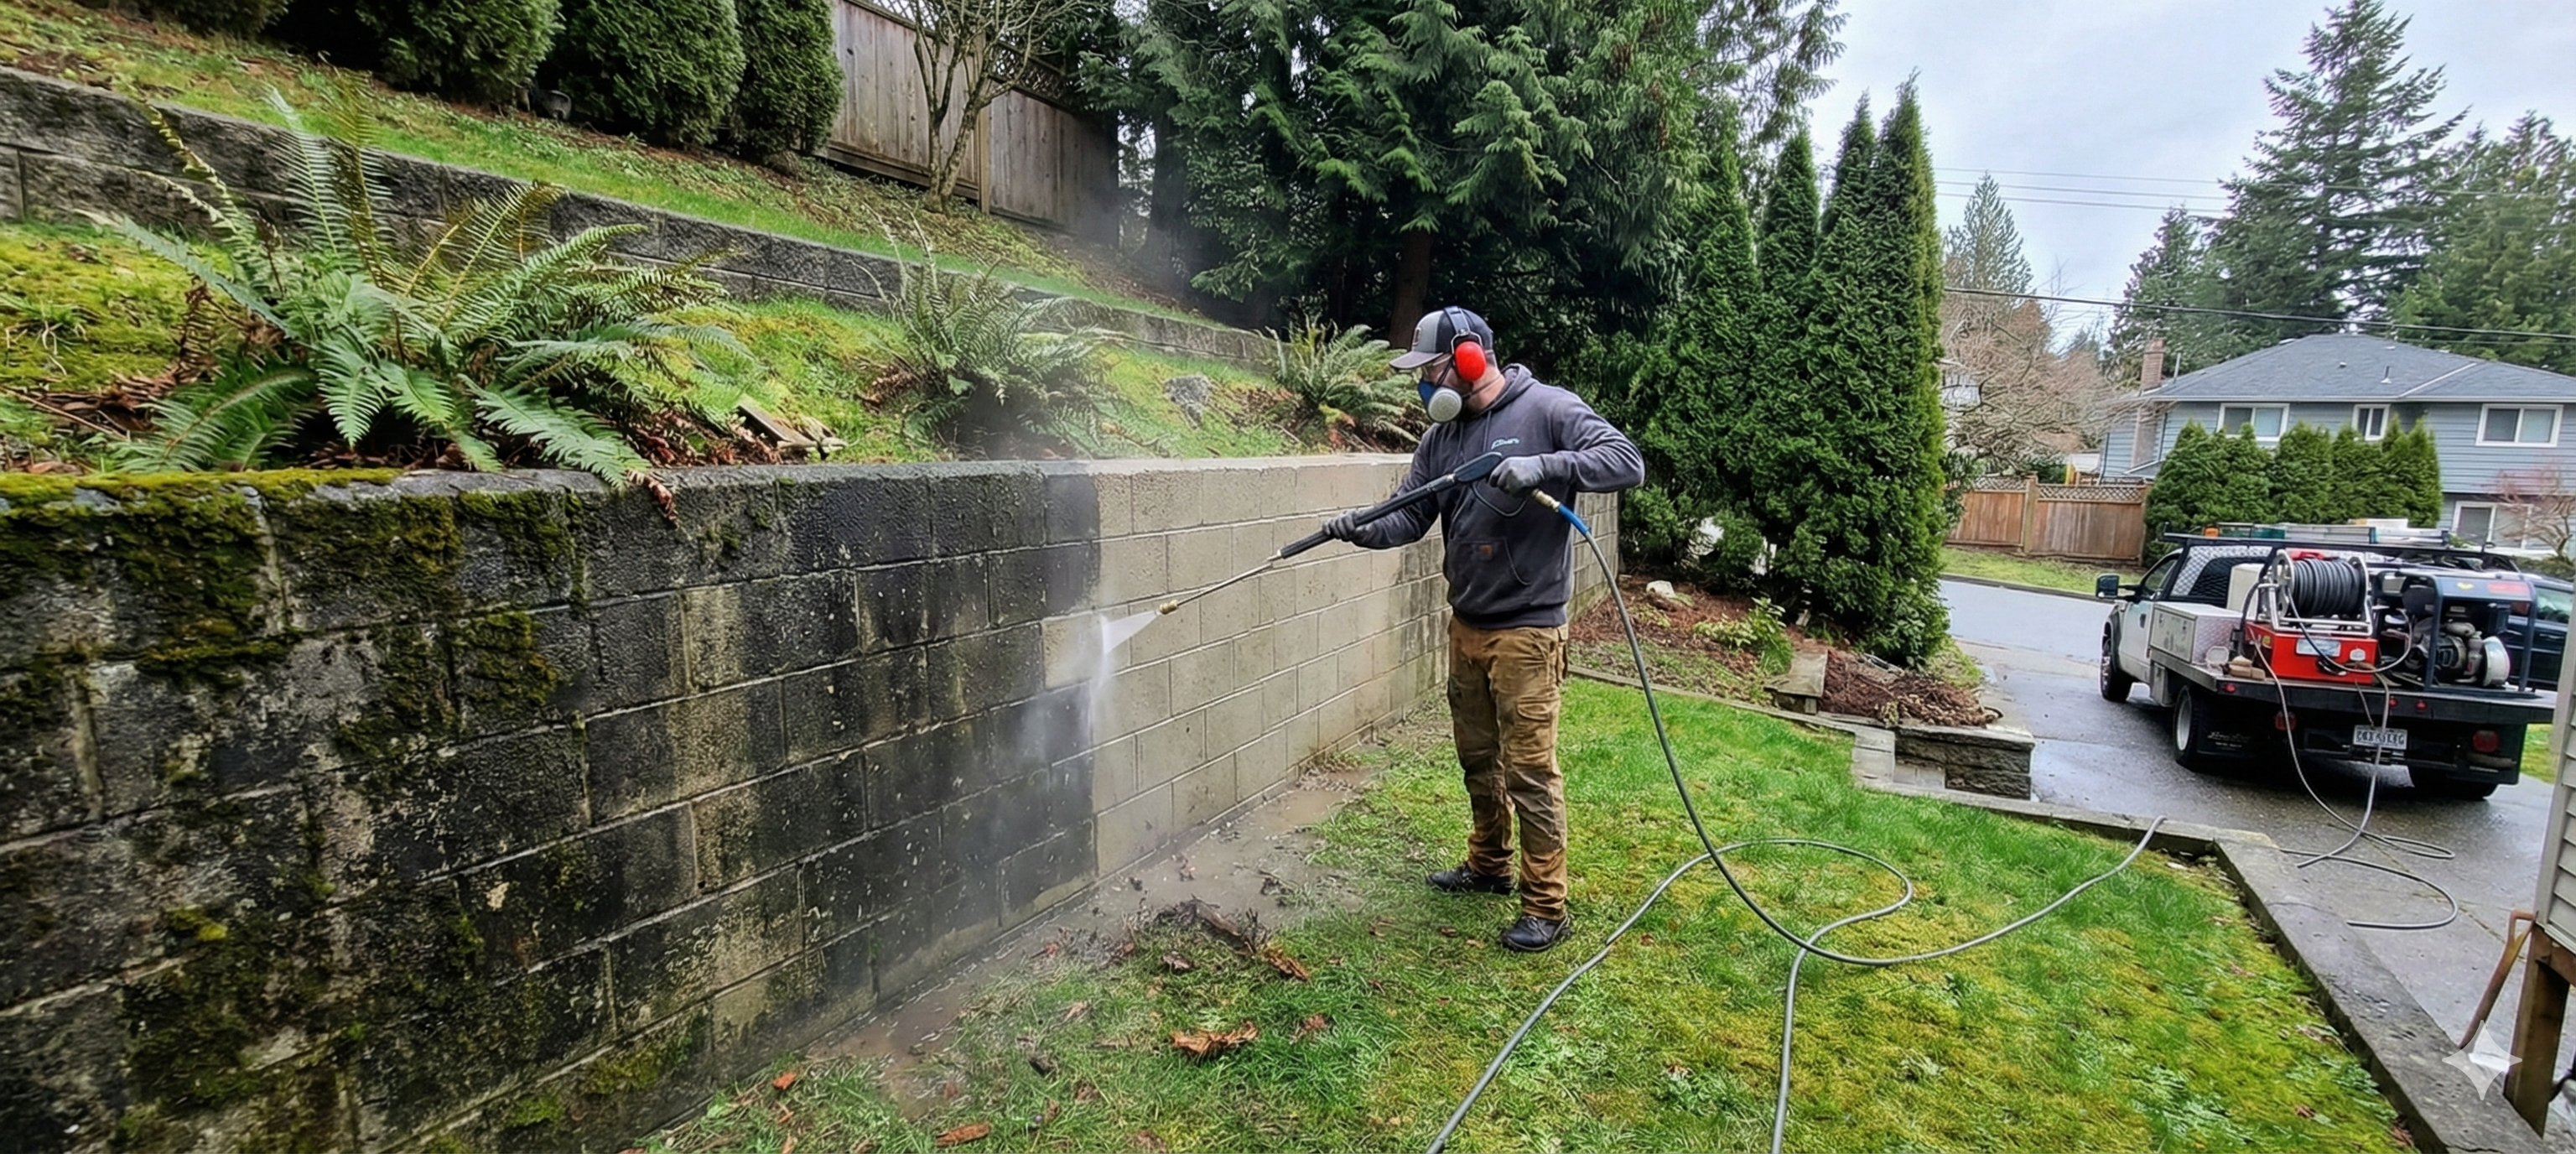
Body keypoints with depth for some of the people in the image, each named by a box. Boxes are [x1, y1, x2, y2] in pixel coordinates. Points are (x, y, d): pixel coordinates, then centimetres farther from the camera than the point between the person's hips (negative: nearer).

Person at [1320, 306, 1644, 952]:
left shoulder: (1546, 410, -9)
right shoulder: (1443, 435, 9)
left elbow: (1627, 462, -16)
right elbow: (1408, 517, 6)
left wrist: (1545, 465, -29)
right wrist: (1360, 529, -14)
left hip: (1527, 629, -7)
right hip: (1466, 625, 7)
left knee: (1529, 771, -2)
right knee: (1477, 758, 19)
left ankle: (1546, 908, 12)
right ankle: (1488, 865, 39)